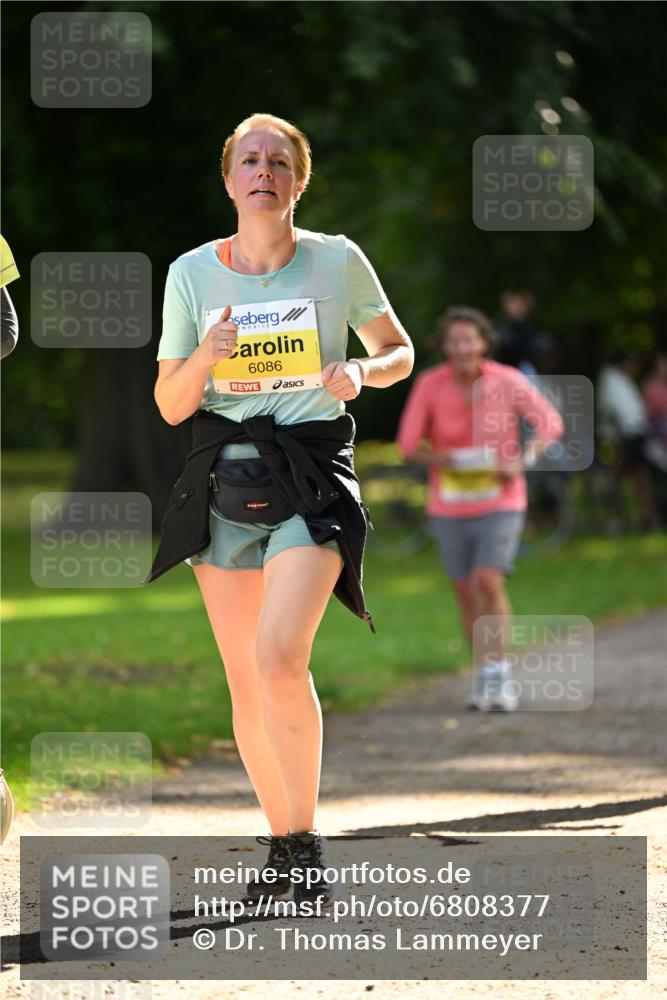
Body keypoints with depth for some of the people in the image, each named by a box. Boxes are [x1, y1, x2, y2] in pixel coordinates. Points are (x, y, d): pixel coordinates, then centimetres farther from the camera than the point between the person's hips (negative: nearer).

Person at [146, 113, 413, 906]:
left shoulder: (338, 262, -2)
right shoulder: (192, 274, 3)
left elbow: (398, 351, 11)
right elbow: (169, 405, 5)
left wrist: (362, 373, -11)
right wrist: (204, 358, -15)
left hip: (312, 470, -3)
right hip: (222, 475, 3)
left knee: (279, 657, -21)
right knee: (243, 678, 5)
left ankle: (308, 839, -8)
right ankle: (282, 842, 22)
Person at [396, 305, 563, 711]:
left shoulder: (508, 381, -13)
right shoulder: (429, 385, -10)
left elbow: (551, 422, -4)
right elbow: (409, 445, -6)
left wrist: (522, 461, -20)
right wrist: (445, 460, -26)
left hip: (500, 501, -2)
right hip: (450, 506, 2)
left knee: (488, 583, -18)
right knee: (467, 593, 10)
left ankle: (499, 677, -11)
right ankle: (485, 674, 27)